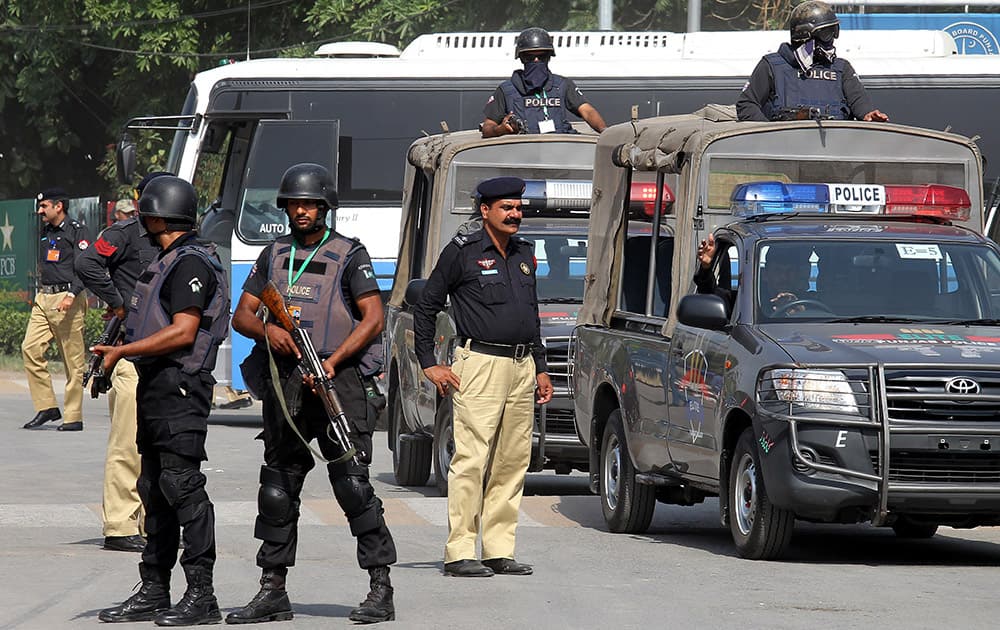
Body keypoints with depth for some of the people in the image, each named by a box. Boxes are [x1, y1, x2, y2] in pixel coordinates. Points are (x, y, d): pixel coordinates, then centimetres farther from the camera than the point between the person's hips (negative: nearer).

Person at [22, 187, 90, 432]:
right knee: (30, 348, -6)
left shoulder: (76, 230, -5)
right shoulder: (46, 231, 19)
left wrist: (72, 295, -24)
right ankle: (46, 407, -1)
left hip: (68, 300, -8)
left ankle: (73, 417, -1)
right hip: (43, 299, 8)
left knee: (73, 358, -4)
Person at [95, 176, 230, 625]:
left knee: (183, 487, -12)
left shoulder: (191, 263, -12)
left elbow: (183, 332, -19)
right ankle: (153, 593, 16)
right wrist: (118, 352, 15)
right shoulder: (169, 262, 21)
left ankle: (201, 596, -13)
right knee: (154, 490, 12)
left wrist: (122, 351, -17)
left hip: (179, 388, -11)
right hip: (156, 388, 11)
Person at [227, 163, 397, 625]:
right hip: (285, 386, 5)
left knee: (353, 485, -12)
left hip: (338, 380, -5)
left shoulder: (348, 255, 3)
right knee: (277, 491, 6)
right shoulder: (274, 256, 16)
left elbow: (373, 319, -4)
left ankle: (381, 590, -10)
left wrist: (333, 361, -15)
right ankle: (272, 593, 13)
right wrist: (267, 330, -8)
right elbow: (241, 316, 15)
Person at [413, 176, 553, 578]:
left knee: (512, 462, 5)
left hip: (522, 367, 7)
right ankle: (459, 553, -11)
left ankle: (499, 551, 10)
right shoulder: (462, 252, -2)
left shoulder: (524, 254, 18)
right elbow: (426, 307, 2)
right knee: (471, 460, -11)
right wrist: (429, 364, -3)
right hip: (480, 364, -7)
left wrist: (540, 368, 21)